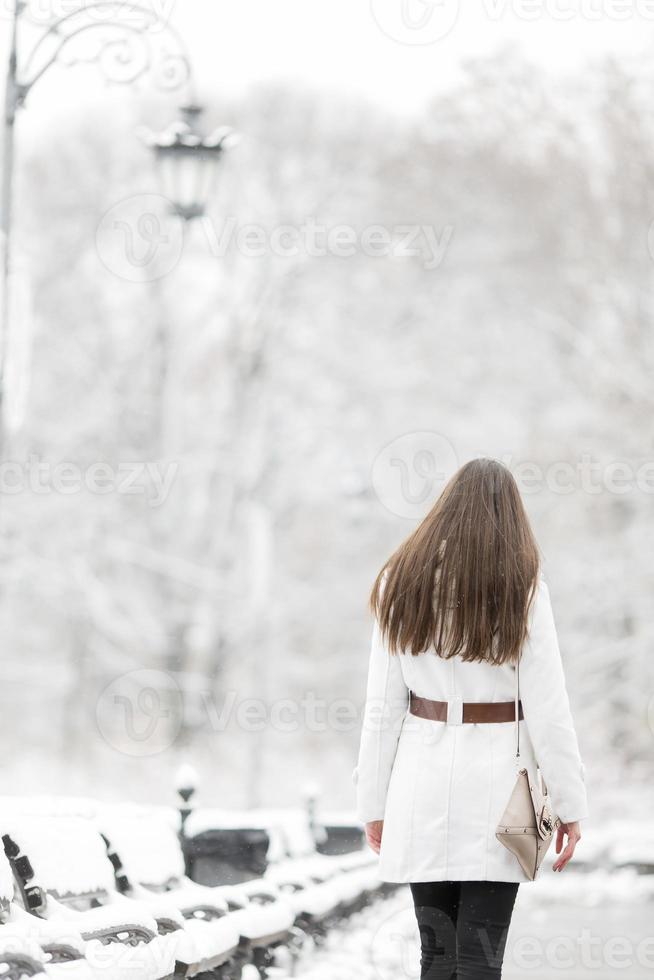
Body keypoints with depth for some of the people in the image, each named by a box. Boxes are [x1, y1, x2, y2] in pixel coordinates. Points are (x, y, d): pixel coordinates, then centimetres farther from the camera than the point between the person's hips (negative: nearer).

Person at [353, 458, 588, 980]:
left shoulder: (402, 582, 2)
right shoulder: (522, 585, -5)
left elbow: (383, 707, 2)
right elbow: (547, 707, -7)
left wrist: (375, 803, 9)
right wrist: (570, 804, -1)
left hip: (424, 778, 2)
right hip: (496, 775, -2)